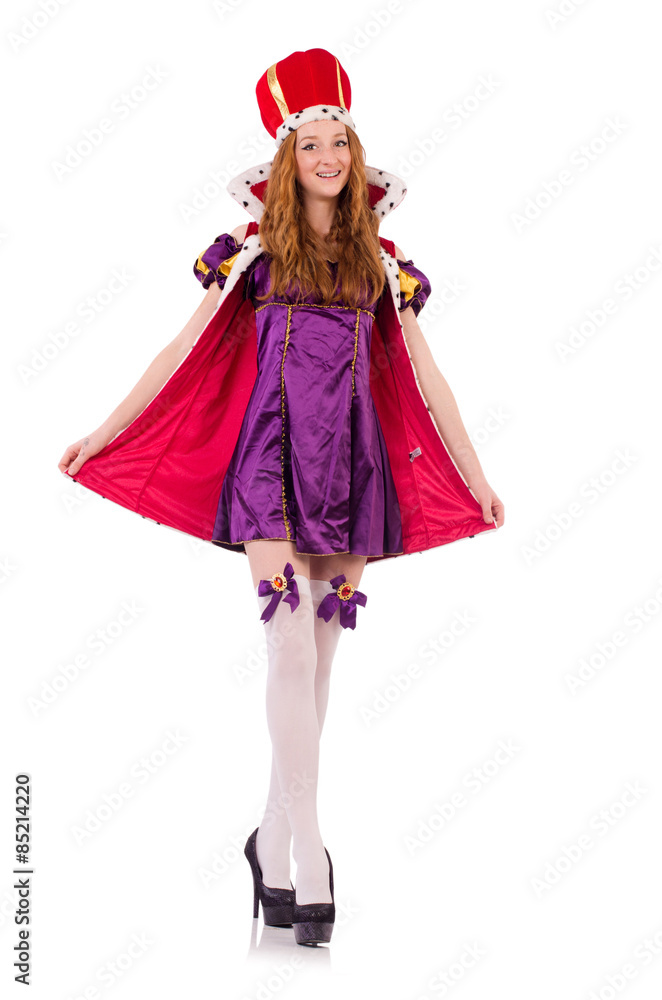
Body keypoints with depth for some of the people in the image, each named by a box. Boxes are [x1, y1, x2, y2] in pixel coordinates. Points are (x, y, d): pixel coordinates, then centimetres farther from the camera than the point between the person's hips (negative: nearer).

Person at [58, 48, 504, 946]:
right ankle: (310, 856, -7)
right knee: (292, 647, -12)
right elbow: (183, 351, 7)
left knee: (318, 657, 5)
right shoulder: (255, 248, 6)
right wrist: (103, 433, 5)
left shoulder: (381, 260, 12)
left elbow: (427, 378, 14)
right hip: (275, 456, -3)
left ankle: (274, 838, 19)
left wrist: (475, 475, 14)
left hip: (353, 464, 3)